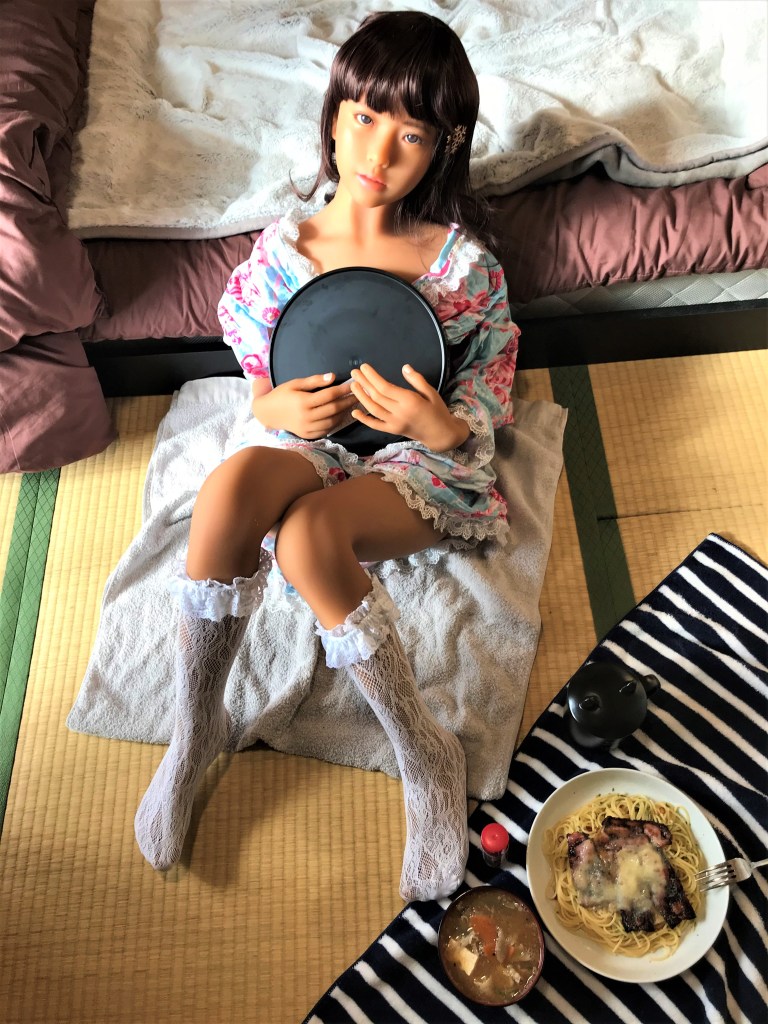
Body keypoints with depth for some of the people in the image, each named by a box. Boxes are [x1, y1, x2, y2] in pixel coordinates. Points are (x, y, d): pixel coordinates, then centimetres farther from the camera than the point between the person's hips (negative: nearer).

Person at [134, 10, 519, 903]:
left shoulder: (462, 261, -4)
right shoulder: (282, 249, 2)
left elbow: (491, 394, 1)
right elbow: (260, 391, 8)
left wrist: (442, 426, -22)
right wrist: (280, 408, -16)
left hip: (423, 463, -2)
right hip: (308, 442, 3)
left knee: (306, 535, -35)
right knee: (232, 484, -33)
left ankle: (424, 759, -16)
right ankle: (194, 728, -14)